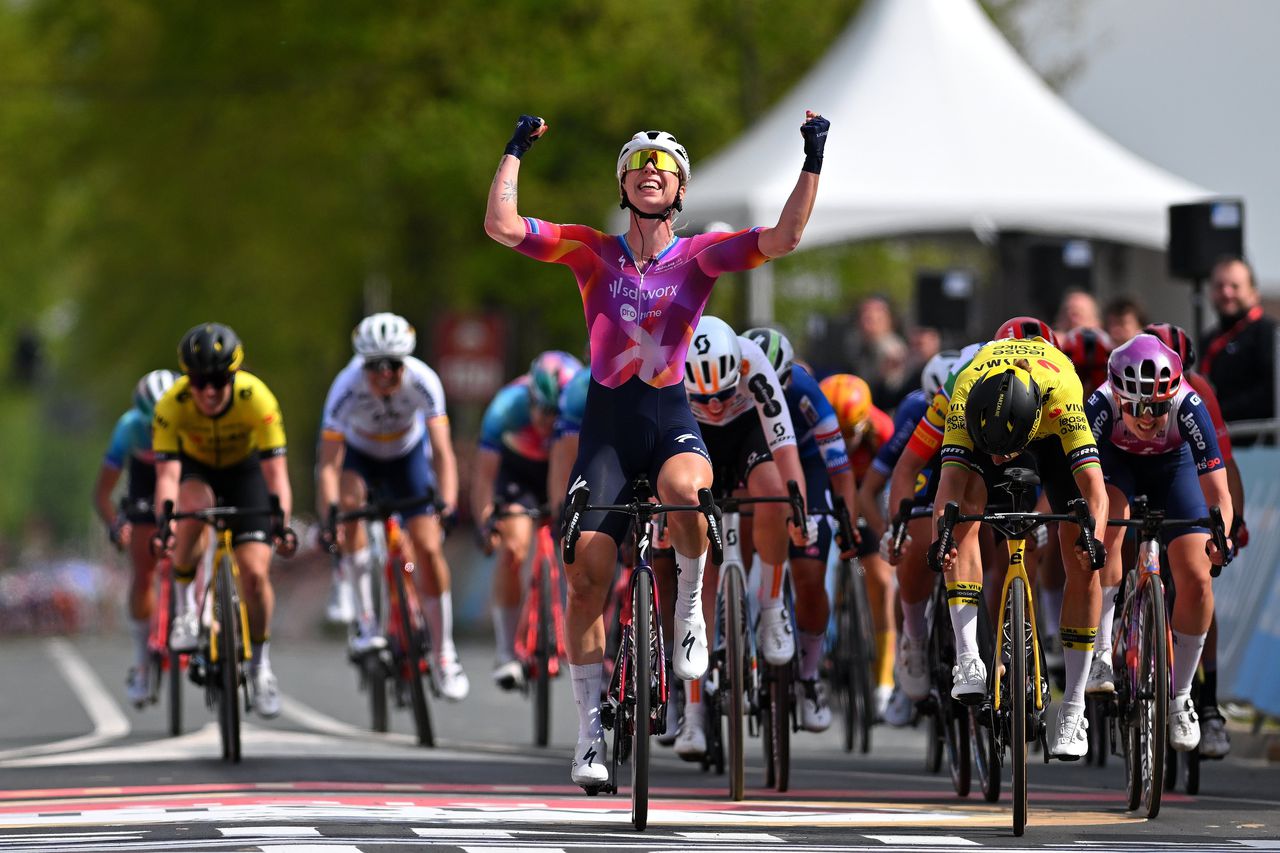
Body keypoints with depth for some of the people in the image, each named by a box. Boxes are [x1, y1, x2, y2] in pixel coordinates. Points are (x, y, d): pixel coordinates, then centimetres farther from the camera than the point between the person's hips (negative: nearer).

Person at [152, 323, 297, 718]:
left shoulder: (257, 399, -33)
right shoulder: (171, 405, -31)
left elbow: (275, 471, -34)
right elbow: (167, 473, -35)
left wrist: (282, 522, -49)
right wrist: (164, 519, -52)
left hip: (244, 471, 0)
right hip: (195, 469, 0)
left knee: (255, 572, -12)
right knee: (194, 508, -37)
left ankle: (259, 660, 12)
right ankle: (184, 603, -16)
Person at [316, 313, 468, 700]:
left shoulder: (423, 382, -33)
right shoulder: (346, 389, -35)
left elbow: (442, 451, -38)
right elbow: (328, 463, -38)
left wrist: (447, 504, -52)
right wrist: (330, 514, -51)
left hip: (407, 454, 0)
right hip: (357, 453, 0)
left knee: (428, 549, -11)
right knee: (349, 502, -31)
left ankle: (444, 654, 3)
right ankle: (365, 617, -18)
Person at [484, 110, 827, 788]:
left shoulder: (698, 255, 2)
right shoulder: (593, 252, 4)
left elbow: (783, 237, -10)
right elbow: (501, 226, -6)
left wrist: (813, 162, -15)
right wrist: (515, 151, -5)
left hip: (672, 415, -1)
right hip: (607, 420, 1)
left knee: (683, 488, -38)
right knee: (585, 576, -7)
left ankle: (690, 606, -8)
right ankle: (590, 731, 4)